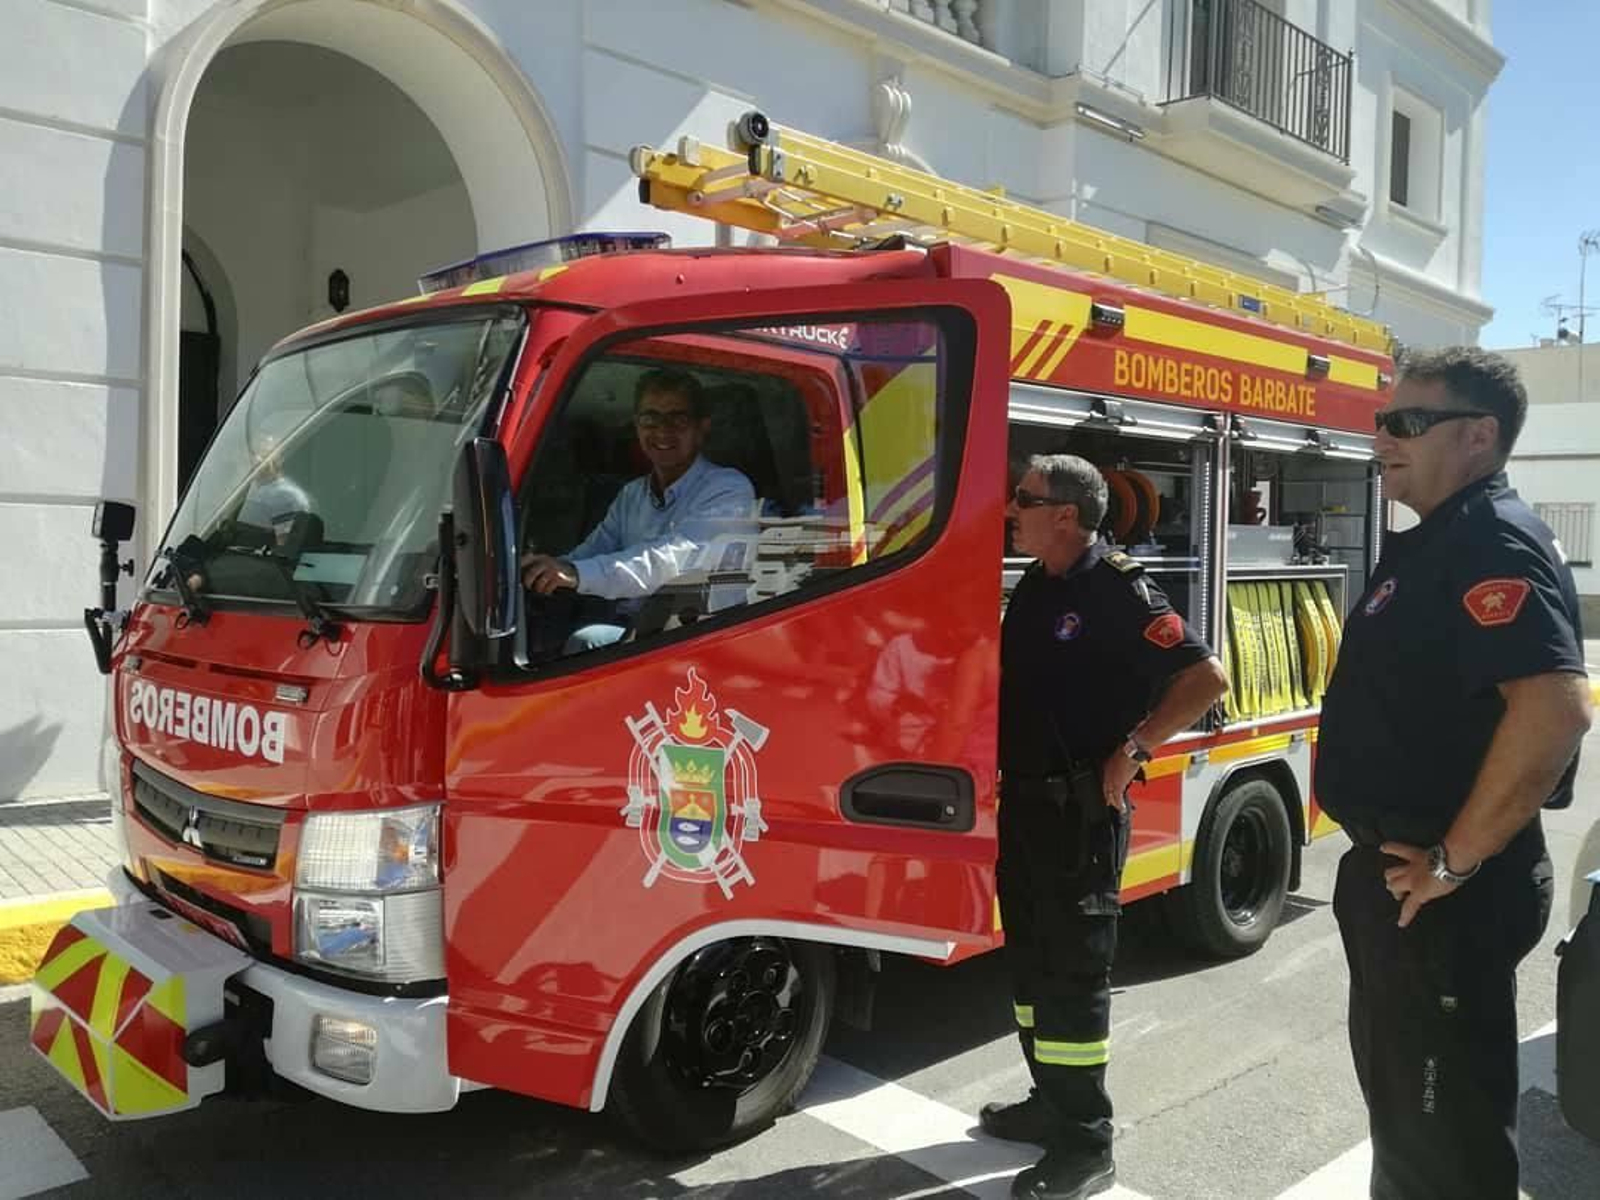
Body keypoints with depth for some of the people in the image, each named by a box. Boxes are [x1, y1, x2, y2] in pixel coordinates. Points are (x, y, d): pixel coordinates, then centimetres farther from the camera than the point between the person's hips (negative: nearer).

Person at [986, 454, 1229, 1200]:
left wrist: (1134, 747, -17)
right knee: (1029, 959, 17)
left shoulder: (1119, 592, -14)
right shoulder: (1034, 588, 10)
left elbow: (1206, 677, -17)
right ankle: (1051, 1103, 32)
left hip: (1082, 810, -9)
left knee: (1074, 971, -2)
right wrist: (1001, 772, 12)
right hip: (1024, 801, 9)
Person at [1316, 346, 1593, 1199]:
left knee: (1447, 1121, 4)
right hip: (1393, 870, 10)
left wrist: (1455, 859, -25)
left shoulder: (1493, 545, -19)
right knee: (1400, 1087, 24)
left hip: (1440, 892, -10)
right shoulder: (1431, 543, 12)